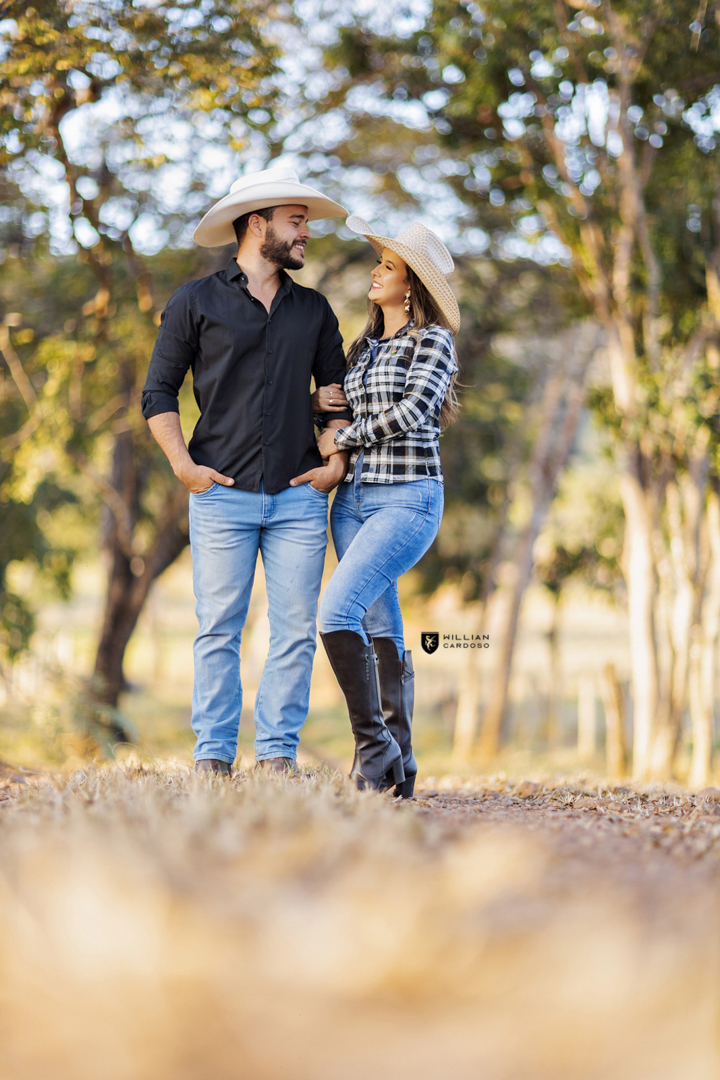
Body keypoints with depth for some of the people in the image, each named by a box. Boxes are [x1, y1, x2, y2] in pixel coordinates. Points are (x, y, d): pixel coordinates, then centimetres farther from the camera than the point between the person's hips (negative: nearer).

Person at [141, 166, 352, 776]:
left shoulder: (314, 310, 16)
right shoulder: (196, 303, 5)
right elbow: (159, 393, 6)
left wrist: (338, 462, 6)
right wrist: (184, 466, -5)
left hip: (298, 498, 3)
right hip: (222, 495, -3)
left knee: (295, 631, -2)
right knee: (218, 629, -3)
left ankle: (279, 754, 3)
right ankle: (213, 757, 1)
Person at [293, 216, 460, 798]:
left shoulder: (433, 339, -3)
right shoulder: (363, 347, 17)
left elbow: (413, 411, -17)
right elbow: (344, 411, 29)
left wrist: (343, 438, -7)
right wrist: (323, 401, 6)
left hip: (408, 499, -7)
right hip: (354, 500, 7)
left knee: (337, 611, -22)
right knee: (382, 632, 6)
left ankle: (373, 742, -13)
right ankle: (398, 768, 10)